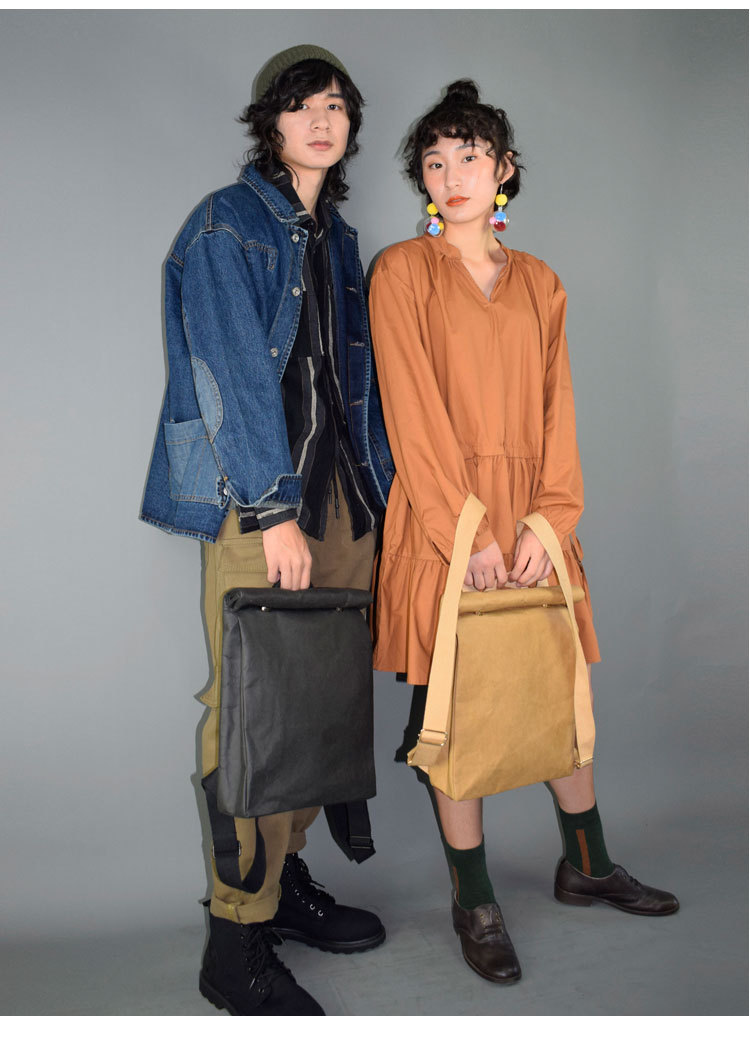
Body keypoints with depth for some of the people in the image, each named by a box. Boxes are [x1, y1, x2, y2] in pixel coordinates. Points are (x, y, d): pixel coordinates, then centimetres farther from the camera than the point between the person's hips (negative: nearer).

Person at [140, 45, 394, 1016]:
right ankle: (237, 943, 5)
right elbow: (238, 374, -11)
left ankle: (286, 878, 25)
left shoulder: (337, 238, 21)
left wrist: (376, 491, 13)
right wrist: (274, 508, -17)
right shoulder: (227, 225, -1)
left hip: (340, 497, 7)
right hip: (253, 500, -7)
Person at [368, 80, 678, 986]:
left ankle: (585, 866, 32)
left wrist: (549, 520, -7)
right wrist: (467, 530, -14)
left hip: (530, 521, 4)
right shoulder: (402, 272, 1)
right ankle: (474, 903, 17)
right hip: (443, 520, -4)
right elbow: (412, 413, -8)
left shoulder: (539, 283, 13)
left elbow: (555, 407, 7)